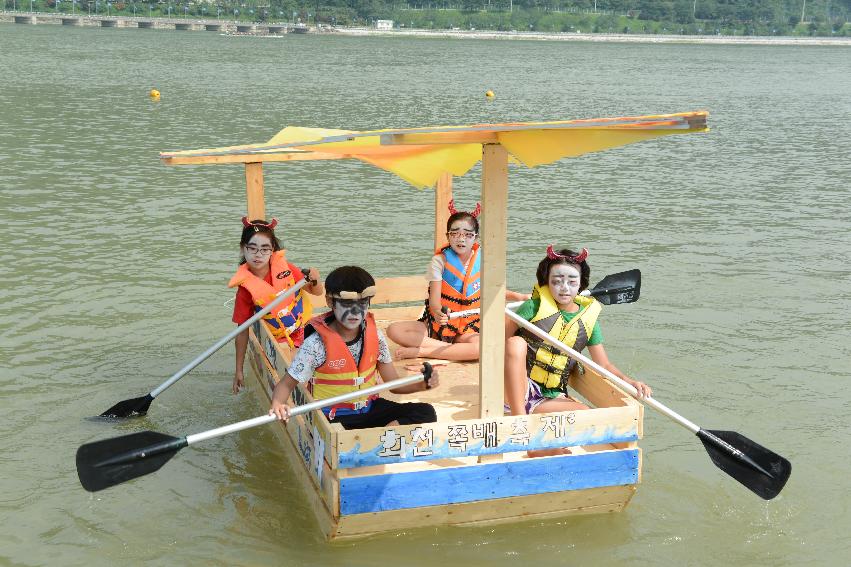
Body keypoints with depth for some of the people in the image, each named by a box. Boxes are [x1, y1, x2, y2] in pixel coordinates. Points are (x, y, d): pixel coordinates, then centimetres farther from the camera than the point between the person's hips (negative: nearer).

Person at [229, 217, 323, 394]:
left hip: (305, 328, 3)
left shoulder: (284, 268, -10)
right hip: (279, 343, -2)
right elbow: (242, 331, -9)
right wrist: (238, 370, -6)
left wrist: (315, 280, -24)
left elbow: (317, 292, 1)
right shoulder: (245, 288, -16)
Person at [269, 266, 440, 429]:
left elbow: (393, 383, 5)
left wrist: (423, 384, -15)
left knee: (426, 412, -14)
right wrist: (278, 404, -30)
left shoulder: (374, 336, -2)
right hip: (333, 418, -6)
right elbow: (286, 384, -8)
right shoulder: (317, 344, -15)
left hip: (370, 408, 6)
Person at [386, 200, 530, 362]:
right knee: (394, 330, -25)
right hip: (437, 324, -1)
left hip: (467, 330, 1)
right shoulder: (440, 260, -7)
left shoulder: (482, 259, 1)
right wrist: (438, 312, -40)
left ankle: (419, 351, -25)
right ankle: (452, 349, -26)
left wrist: (520, 297, 1)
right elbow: (434, 299, -16)